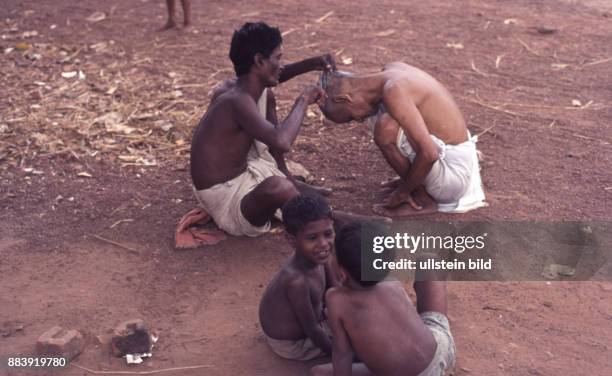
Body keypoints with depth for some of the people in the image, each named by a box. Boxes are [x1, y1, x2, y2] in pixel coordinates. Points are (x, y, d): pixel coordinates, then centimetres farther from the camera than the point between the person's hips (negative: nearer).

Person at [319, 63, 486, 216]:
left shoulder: (393, 91, -24)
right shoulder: (391, 70, 4)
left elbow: (428, 153, -30)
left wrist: (404, 191, -13)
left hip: (454, 171, -9)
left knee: (386, 128, -25)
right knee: (377, 111, 12)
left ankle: (423, 199, -7)